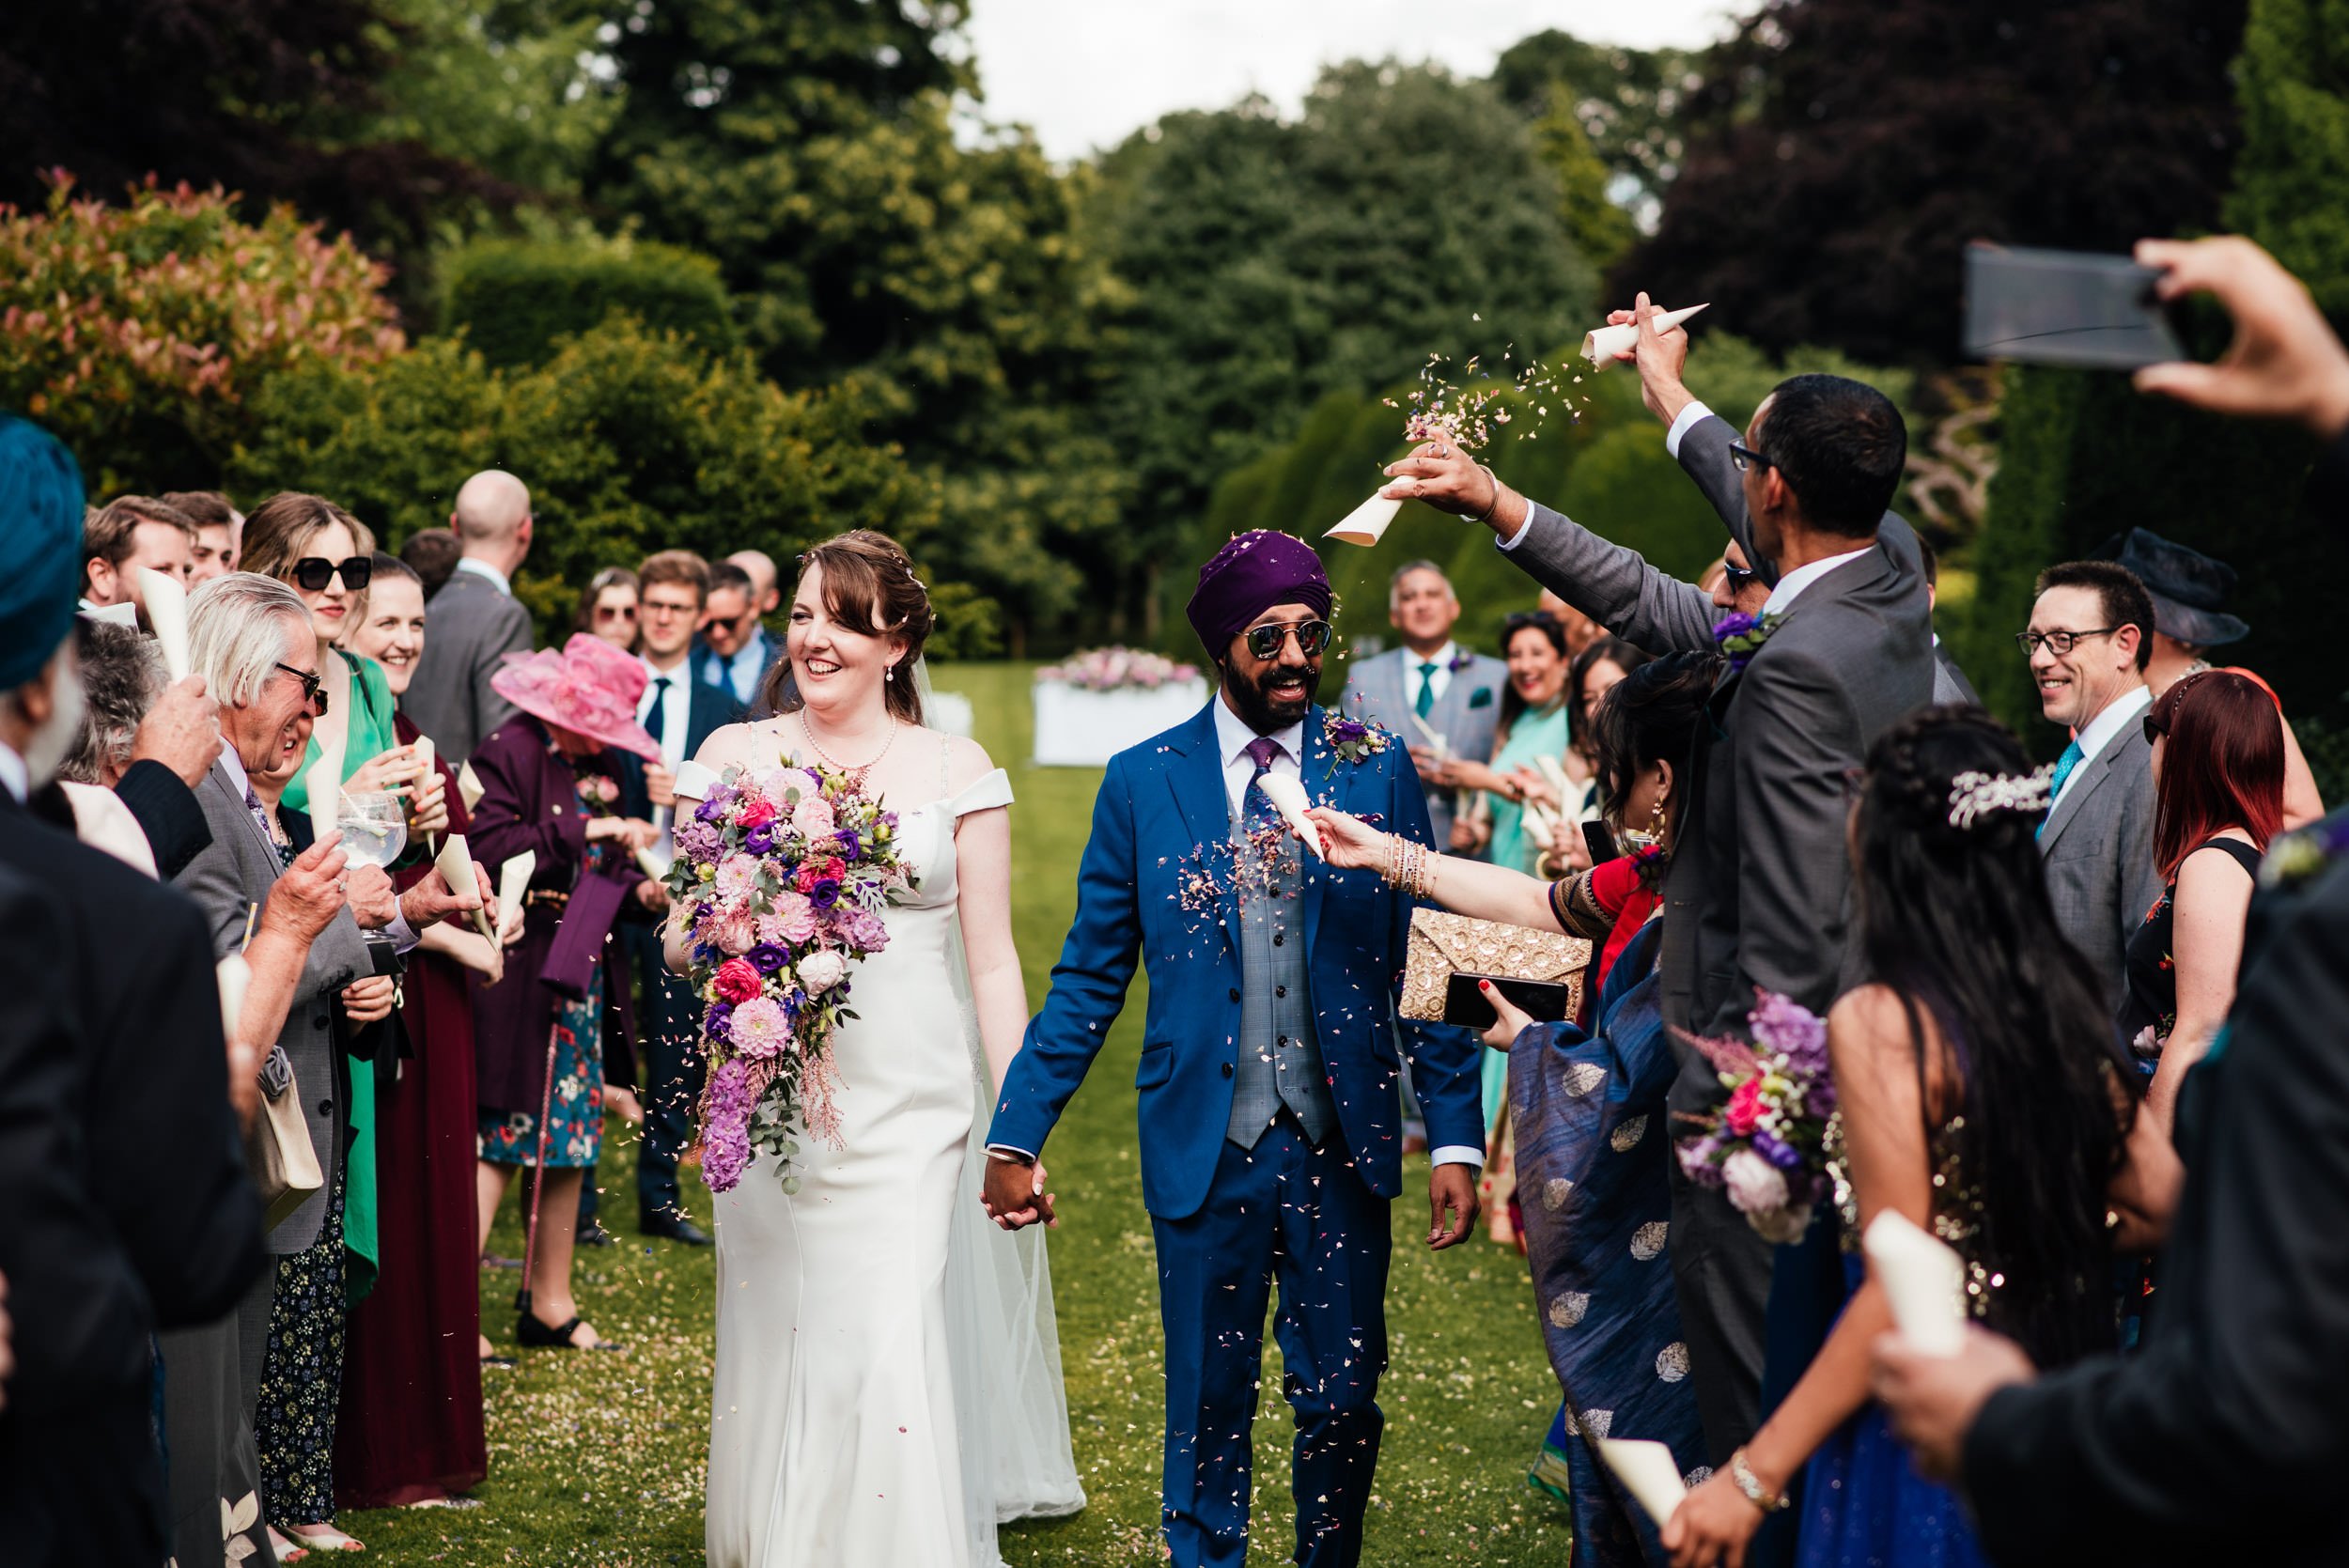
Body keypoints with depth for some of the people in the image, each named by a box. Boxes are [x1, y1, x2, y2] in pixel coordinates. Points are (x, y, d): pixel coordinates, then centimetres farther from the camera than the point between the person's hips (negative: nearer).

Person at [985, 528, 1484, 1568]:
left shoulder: (1378, 769, 1)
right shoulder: (1143, 781, 0)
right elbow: (1089, 979, 3)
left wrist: (1457, 1135, -5)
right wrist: (1015, 1134, -1)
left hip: (1342, 1142, 1)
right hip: (1205, 1145, 0)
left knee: (1343, 1403, 8)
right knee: (1208, 1410, 9)